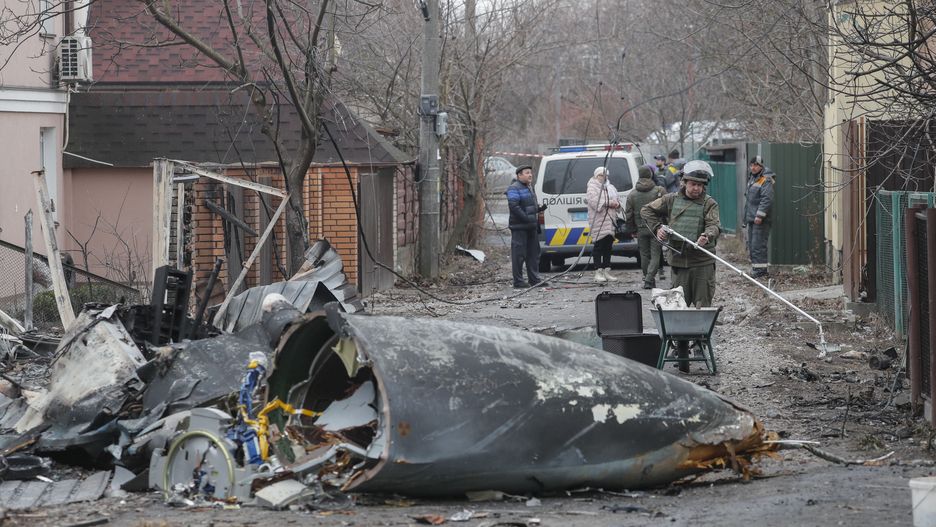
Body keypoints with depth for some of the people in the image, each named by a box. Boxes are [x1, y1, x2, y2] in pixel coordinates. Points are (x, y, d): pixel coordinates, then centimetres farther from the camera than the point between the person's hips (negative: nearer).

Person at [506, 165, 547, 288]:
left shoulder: (529, 187, 19)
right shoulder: (514, 189, -12)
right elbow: (513, 206, -22)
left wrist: (539, 209, 9)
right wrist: (526, 218, -25)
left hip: (531, 226, 10)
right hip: (519, 227, -10)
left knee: (533, 253, 13)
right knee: (519, 254, -6)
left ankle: (534, 279, 20)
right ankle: (518, 281, -3)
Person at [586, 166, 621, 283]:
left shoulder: (610, 188, 21)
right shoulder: (592, 188, -3)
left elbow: (616, 201, 23)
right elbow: (593, 201, -18)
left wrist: (617, 204, -1)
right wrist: (608, 203, -20)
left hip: (610, 222, 7)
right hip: (598, 222, -7)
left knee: (608, 247, 8)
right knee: (598, 246, -7)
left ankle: (607, 271, 13)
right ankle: (598, 272, -5)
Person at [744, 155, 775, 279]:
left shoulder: (766, 181, -14)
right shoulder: (751, 178, 17)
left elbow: (767, 199, -22)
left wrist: (759, 215, -25)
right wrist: (746, 216, 23)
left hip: (761, 219, -10)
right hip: (751, 218, 10)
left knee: (758, 245, -12)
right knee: (751, 244, 14)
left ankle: (760, 269, -10)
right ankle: (755, 267, 21)